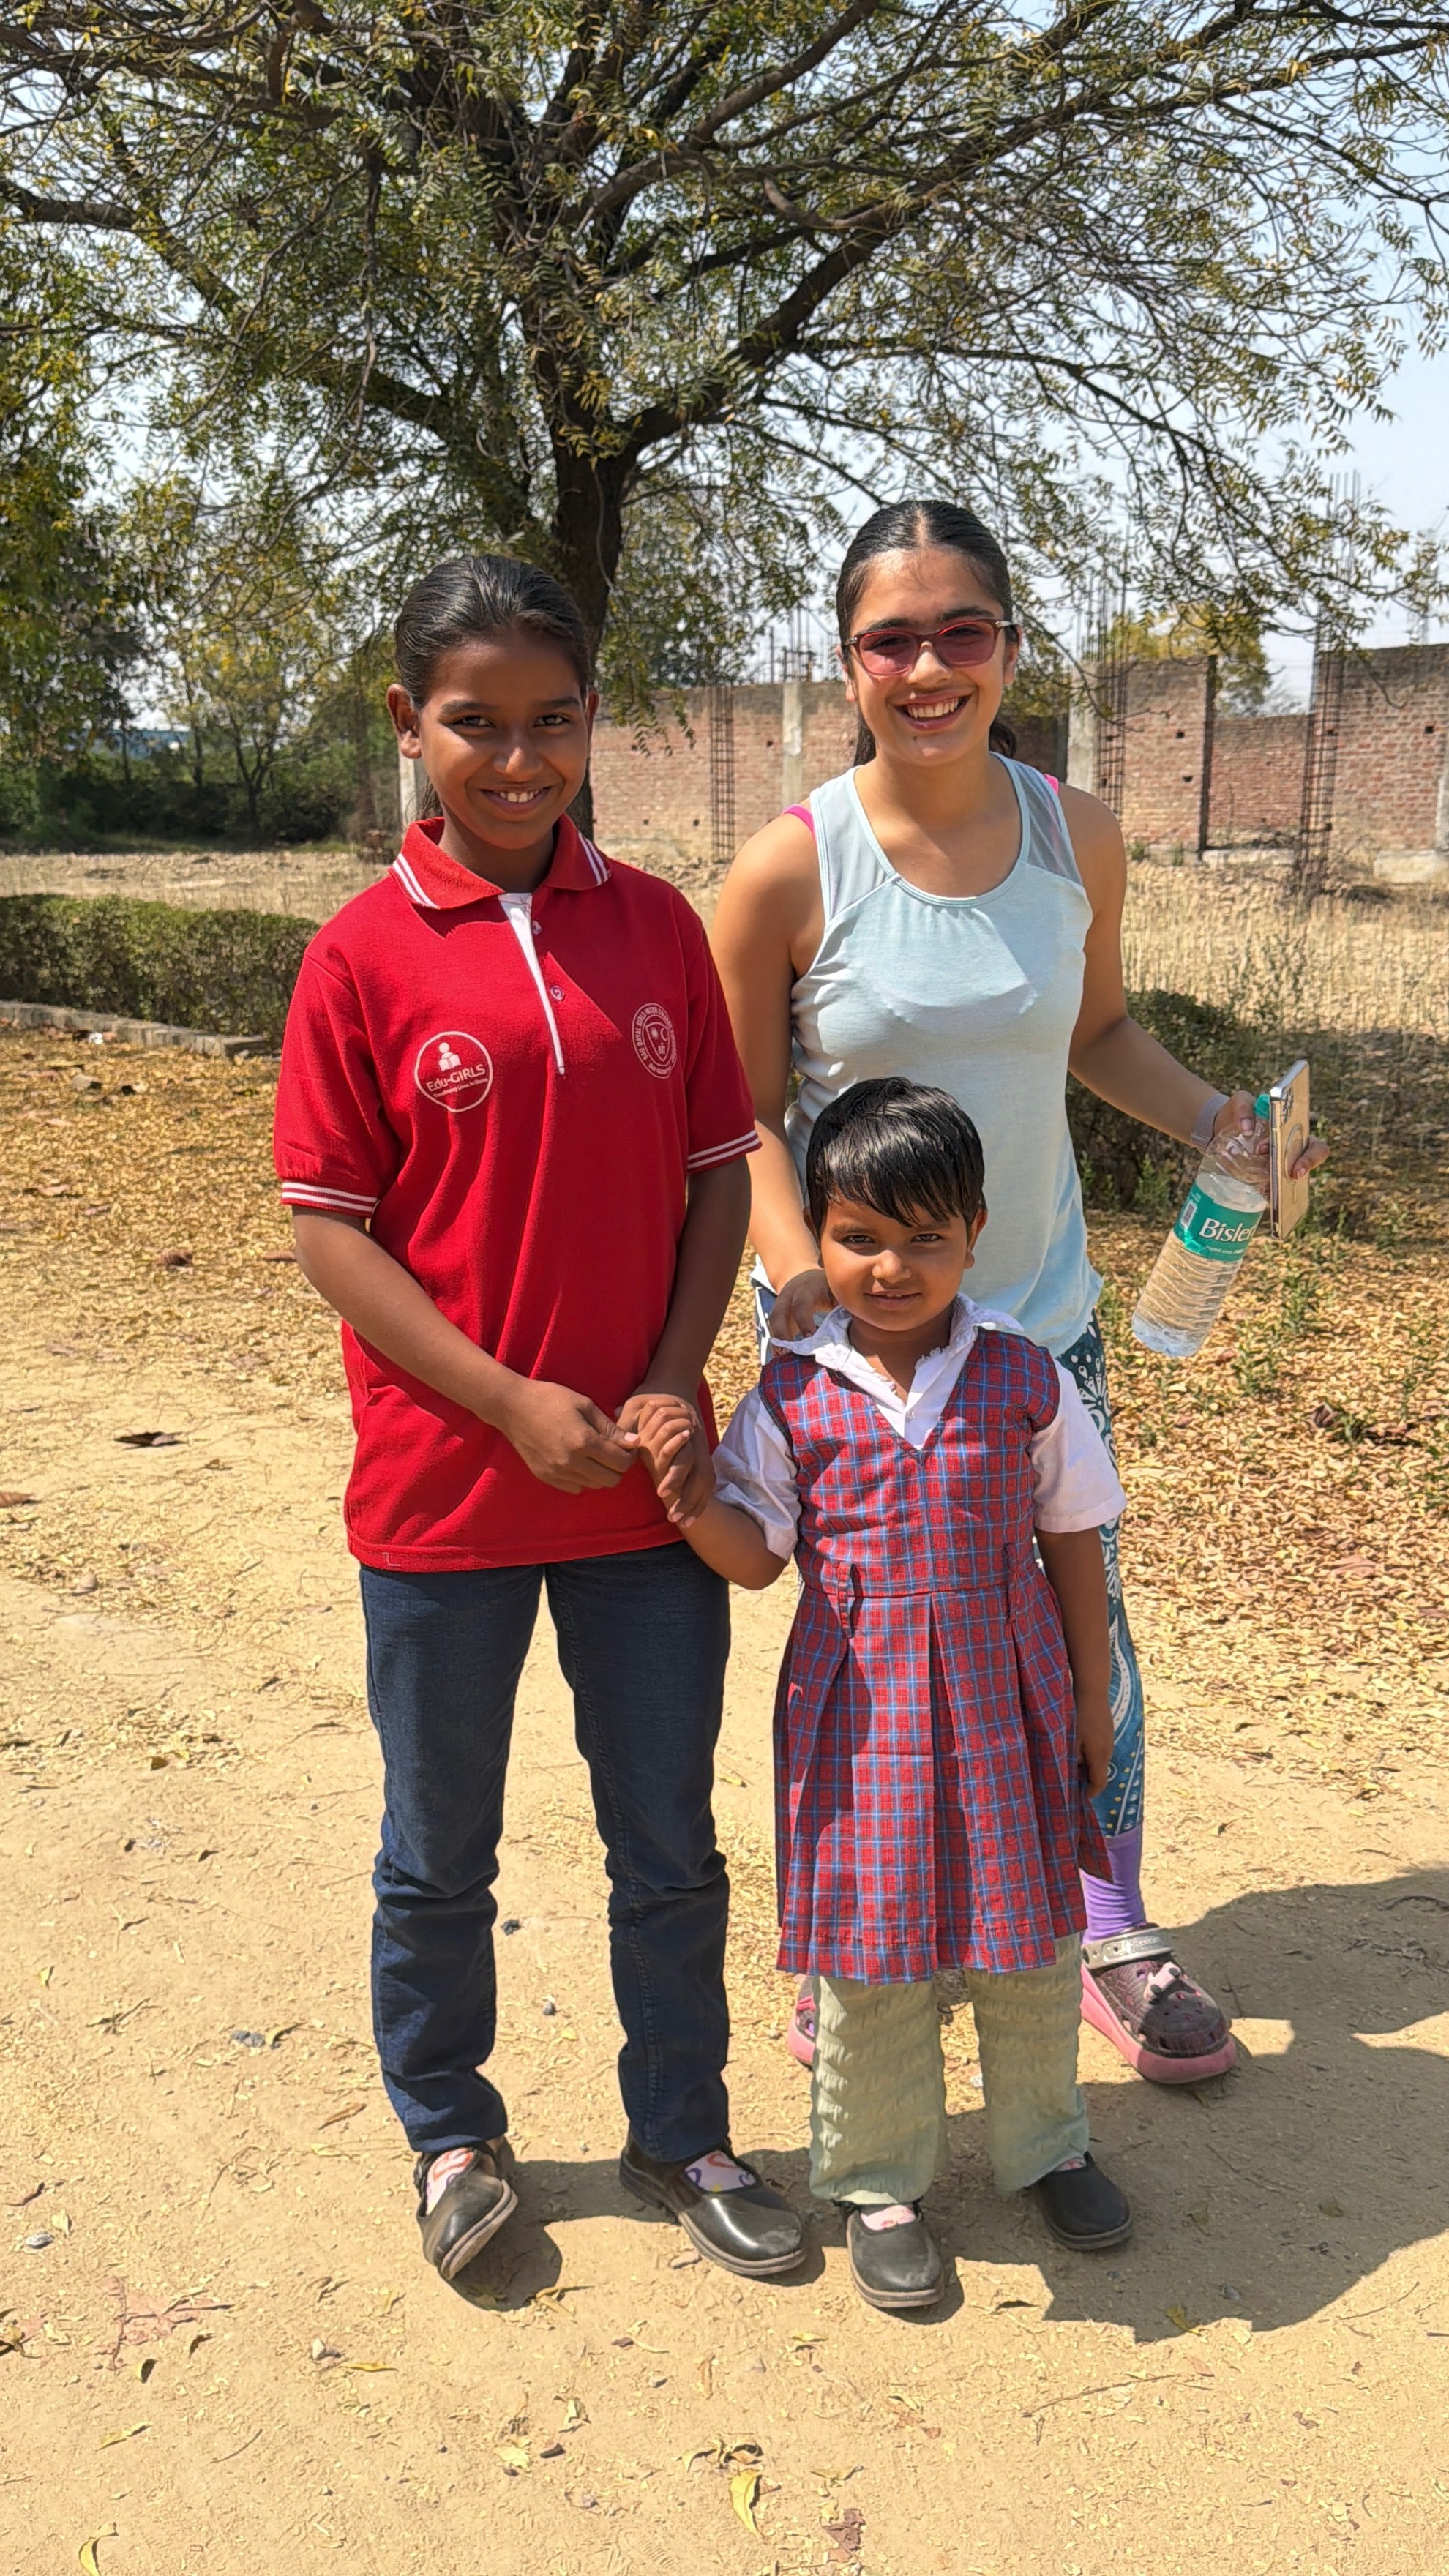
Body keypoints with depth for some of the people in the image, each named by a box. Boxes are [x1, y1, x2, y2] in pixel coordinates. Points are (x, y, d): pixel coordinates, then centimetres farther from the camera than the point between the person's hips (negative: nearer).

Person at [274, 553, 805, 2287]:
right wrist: (517, 1404, -16)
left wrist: (676, 1387, -9)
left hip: (644, 1479, 3)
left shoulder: (657, 926, 1)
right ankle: (450, 2137, 41)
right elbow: (330, 1230, -9)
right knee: (438, 1860, 17)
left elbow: (719, 1169, 3)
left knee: (672, 1849, 16)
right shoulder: (363, 956, -8)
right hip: (442, 1487, -2)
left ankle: (680, 2134, 38)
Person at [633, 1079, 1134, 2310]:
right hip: (858, 1713, -1)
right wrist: (685, 1483, -21)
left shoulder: (1024, 1376, -6)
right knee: (867, 1954, 10)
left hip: (1006, 1702, 1)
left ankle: (1046, 2146, 42)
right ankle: (877, 2182, 32)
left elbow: (1073, 1542, 3)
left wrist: (1090, 1698, 5)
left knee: (1029, 1938, 17)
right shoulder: (794, 1394, -6)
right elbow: (754, 1555, -2)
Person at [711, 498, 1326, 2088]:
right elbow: (747, 1116, -10)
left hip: (1038, 1307, 3)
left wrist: (1208, 1119, -7)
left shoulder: (1076, 837, -4)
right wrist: (805, 1273, -24)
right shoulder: (788, 871, -15)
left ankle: (1112, 1935, 38)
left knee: (1084, 1629, 14)